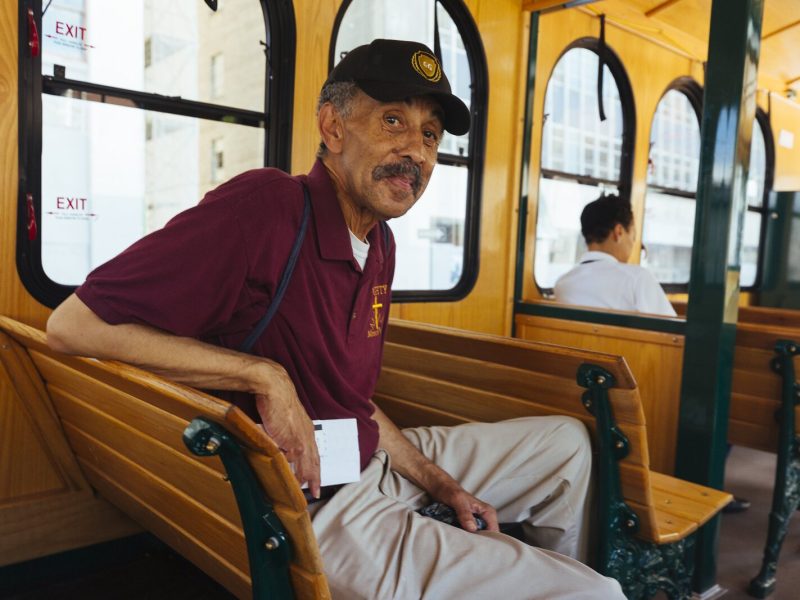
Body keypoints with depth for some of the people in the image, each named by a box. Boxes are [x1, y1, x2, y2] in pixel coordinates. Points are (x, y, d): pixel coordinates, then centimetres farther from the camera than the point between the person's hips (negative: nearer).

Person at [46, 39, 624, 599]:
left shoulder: (379, 245, 4)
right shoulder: (263, 206, -24)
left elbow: (352, 402, 11)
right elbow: (73, 325, -24)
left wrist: (442, 485, 6)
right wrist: (265, 375, -27)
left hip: (377, 467, 9)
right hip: (319, 516, -8)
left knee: (567, 441, 21)